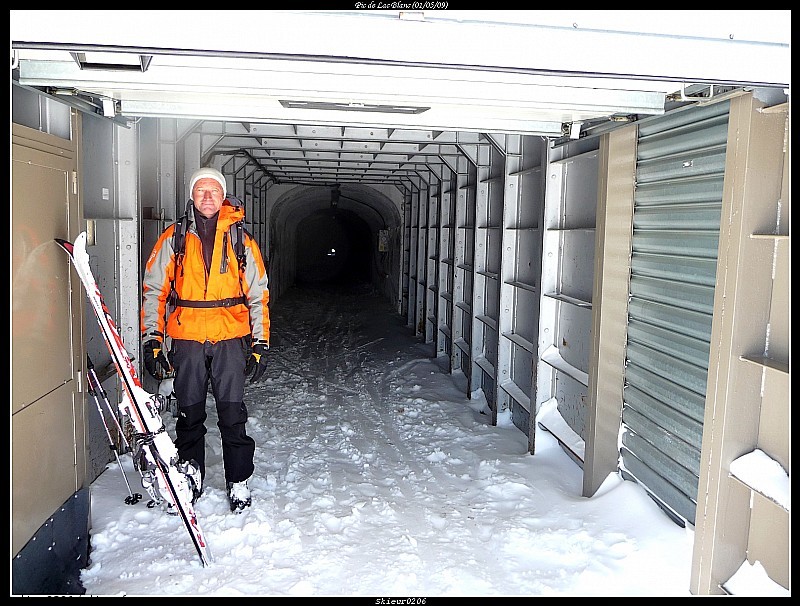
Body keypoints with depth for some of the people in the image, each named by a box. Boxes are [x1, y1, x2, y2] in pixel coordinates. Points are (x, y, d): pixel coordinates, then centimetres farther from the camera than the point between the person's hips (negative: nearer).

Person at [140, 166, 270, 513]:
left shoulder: (241, 240, 5)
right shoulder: (173, 239, 5)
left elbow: (258, 295, 6)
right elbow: (153, 290, 7)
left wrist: (260, 344, 1)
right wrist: (151, 339, 0)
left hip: (231, 340, -1)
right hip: (186, 339, 1)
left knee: (233, 415, 0)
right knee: (189, 413, 10)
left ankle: (239, 482, 14)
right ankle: (189, 478, 27)